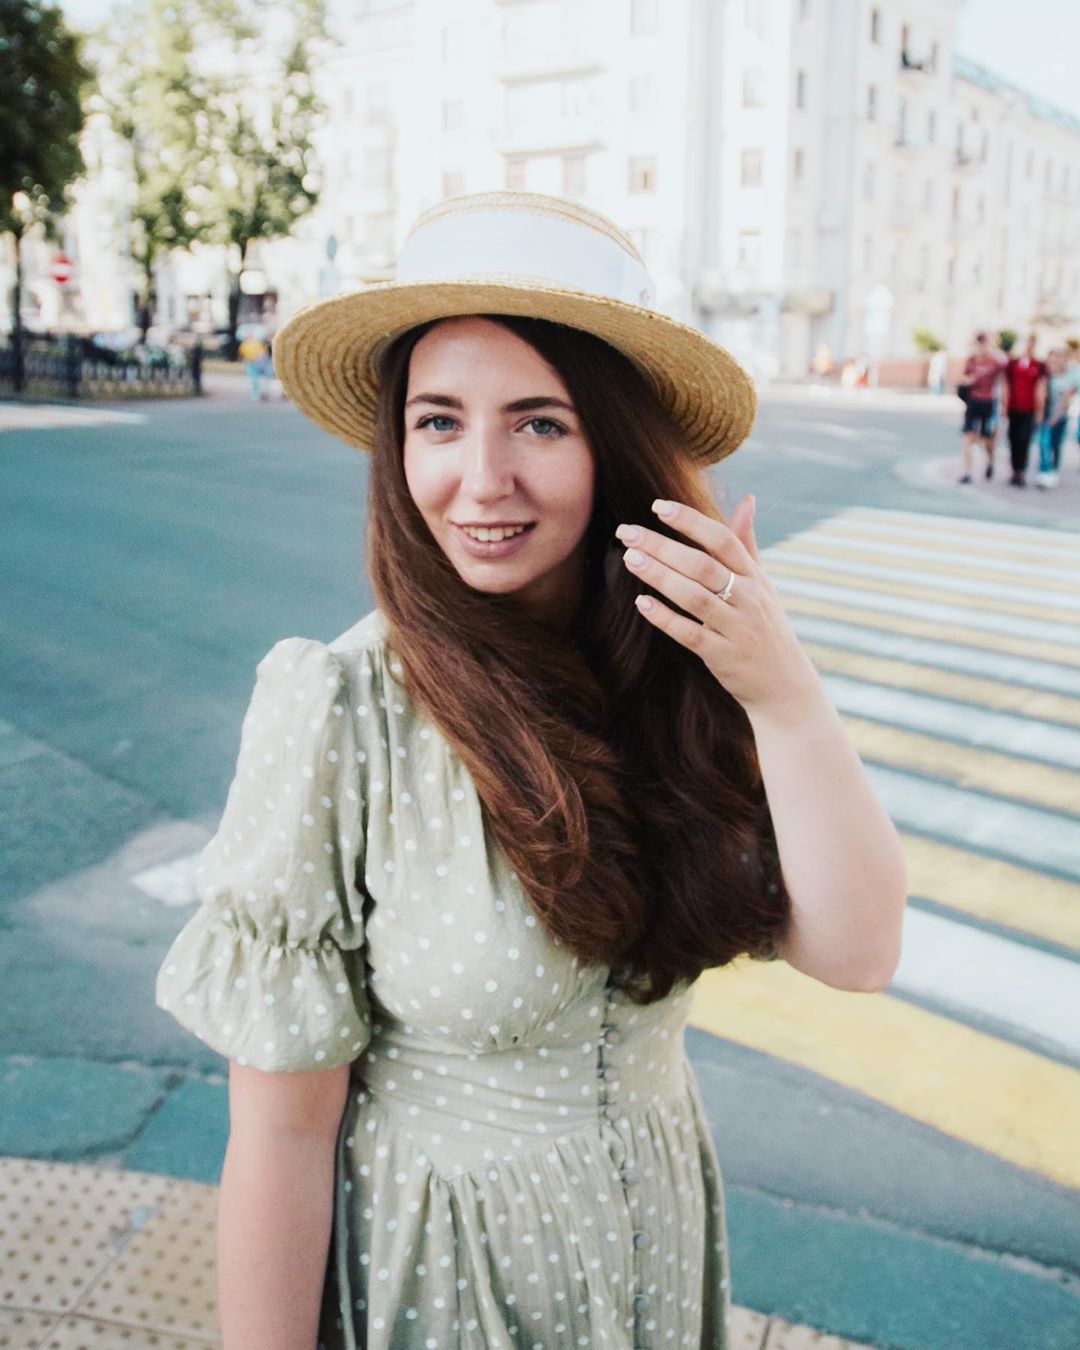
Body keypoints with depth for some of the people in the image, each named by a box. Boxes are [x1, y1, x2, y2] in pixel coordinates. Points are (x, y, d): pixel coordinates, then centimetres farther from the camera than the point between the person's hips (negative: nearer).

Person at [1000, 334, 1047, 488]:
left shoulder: (1040, 365, 3)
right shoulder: (1011, 363, 8)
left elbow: (1040, 389, 0)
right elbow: (1005, 386, 10)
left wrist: (1039, 411, -4)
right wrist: (1004, 406, 5)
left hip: (1029, 410, -2)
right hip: (1013, 410, 2)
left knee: (1024, 442, -7)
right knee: (1014, 442, 5)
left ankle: (1021, 473, -4)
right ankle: (1015, 472, 14)